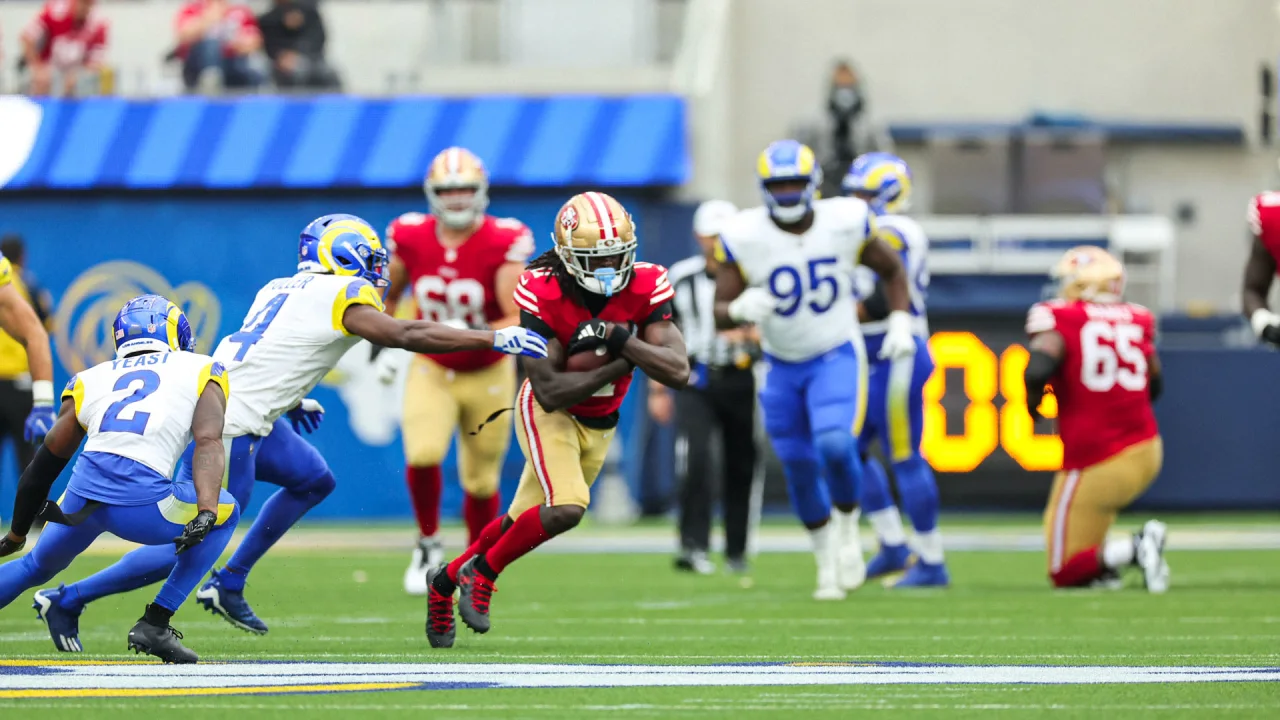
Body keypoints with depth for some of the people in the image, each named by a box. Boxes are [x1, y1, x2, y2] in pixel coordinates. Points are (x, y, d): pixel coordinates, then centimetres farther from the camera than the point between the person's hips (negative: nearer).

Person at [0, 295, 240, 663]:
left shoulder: (91, 380, 26)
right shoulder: (200, 371, 18)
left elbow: (46, 463, 28)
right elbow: (208, 442, -1)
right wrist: (205, 513, -12)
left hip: (81, 494, 4)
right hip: (141, 501, -4)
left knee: (37, 565, 33)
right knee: (226, 512, 26)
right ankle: (154, 625, 17)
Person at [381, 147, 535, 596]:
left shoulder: (502, 244, -18)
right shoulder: (411, 239, -8)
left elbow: (519, 322, -21)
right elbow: (388, 295, 13)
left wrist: (474, 335, -36)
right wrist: (384, 345, 6)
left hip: (488, 375, -1)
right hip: (431, 372, 1)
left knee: (481, 481, 8)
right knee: (422, 455, -23)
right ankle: (428, 544, 1)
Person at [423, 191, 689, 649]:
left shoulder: (644, 288, -19)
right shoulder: (543, 295, -27)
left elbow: (678, 372, -26)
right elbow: (550, 392, -28)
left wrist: (620, 340, -37)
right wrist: (621, 365, -31)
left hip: (599, 424, 5)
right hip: (549, 412, -5)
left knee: (525, 521, 13)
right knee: (567, 507, -26)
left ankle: (447, 581, 35)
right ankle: (482, 571, -3)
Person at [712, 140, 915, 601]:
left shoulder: (845, 223, -13)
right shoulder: (743, 238, -15)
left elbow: (891, 269, 7)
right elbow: (720, 315, -12)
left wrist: (900, 321, -6)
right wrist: (741, 309, -35)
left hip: (837, 358, -2)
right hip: (782, 368, 2)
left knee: (835, 446, -25)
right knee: (800, 470, 7)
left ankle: (848, 528, 3)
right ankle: (828, 562, 29)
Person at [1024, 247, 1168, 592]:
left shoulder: (1059, 320, -7)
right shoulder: (1137, 321, 9)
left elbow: (1038, 370, -23)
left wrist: (1032, 405, -2)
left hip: (1095, 462, -6)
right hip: (1146, 449, 6)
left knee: (1066, 573, 3)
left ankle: (1134, 549, -21)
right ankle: (1104, 562, 13)